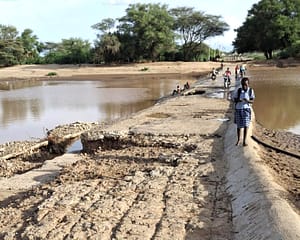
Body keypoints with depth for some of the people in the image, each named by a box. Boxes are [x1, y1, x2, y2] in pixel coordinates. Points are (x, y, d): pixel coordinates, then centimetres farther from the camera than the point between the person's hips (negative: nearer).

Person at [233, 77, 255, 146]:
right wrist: (238, 100, -22)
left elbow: (252, 101, -1)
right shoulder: (238, 90, -4)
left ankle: (244, 141, -7)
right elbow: (235, 99, 1)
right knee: (239, 125, 9)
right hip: (238, 109, 1)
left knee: (246, 125, -12)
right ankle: (238, 139, 27)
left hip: (246, 109, 0)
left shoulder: (251, 90, -2)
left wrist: (248, 101, -24)